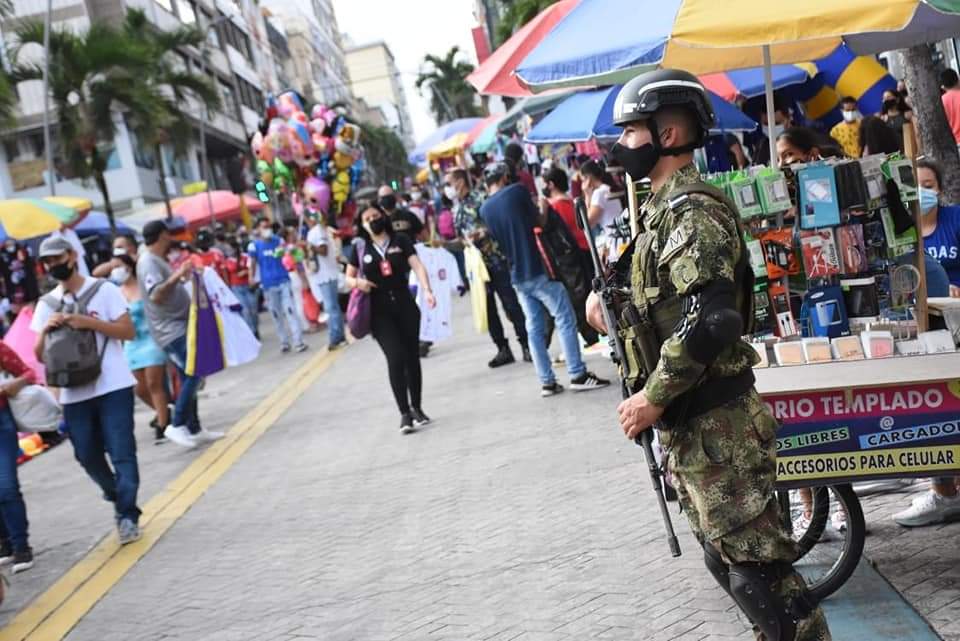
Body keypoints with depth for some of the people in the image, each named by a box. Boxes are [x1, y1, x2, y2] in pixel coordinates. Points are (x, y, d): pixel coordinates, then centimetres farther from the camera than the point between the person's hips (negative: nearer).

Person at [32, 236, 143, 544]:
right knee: (87, 456, 9)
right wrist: (46, 330, -10)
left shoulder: (103, 290, -1)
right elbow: (40, 355, 10)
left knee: (122, 453, -5)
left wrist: (87, 322, -16)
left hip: (113, 387, -4)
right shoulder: (46, 304, 10)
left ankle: (127, 515, 1)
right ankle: (118, 499, 31)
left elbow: (128, 331, -7)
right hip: (74, 394, 4)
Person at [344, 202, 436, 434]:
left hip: (405, 306, 1)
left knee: (412, 357, 7)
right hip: (379, 312, -1)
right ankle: (404, 413, -7)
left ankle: (417, 408, 23)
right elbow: (348, 277, 12)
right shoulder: (360, 247, 4)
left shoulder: (400, 240, 2)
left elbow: (417, 266, -9)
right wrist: (357, 282, -11)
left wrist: (427, 290, -25)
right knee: (395, 358, -13)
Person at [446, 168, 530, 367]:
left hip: (496, 261, -7)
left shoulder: (479, 201, -9)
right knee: (487, 310, 7)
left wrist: (481, 233, -26)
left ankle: (527, 346, 6)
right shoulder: (457, 211, 14)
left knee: (511, 306, -3)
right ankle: (503, 350, 15)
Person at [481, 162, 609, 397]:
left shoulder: (484, 210, 7)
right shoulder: (516, 191, -6)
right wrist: (544, 208, 21)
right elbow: (539, 222, 2)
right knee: (565, 320, -1)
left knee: (534, 328, 8)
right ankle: (578, 375, -3)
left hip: (518, 275, 6)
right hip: (539, 268, -6)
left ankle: (547, 381, 8)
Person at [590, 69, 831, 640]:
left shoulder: (692, 211, -18)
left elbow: (709, 318, -28)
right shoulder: (667, 206, 13)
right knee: (726, 555, 19)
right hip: (691, 423, 10)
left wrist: (654, 397, -22)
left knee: (755, 562, -3)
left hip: (716, 424, -10)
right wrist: (609, 294, 11)